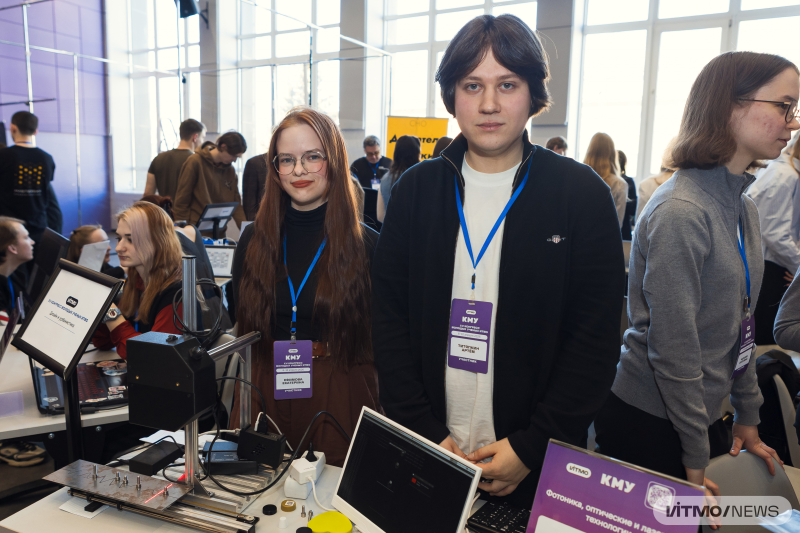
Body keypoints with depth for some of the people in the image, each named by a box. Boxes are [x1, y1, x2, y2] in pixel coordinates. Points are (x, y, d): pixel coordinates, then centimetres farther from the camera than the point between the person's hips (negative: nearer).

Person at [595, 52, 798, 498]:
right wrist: (696, 459, -14)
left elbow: (741, 325, 13)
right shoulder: (680, 213, -22)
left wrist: (748, 417, 15)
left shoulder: (744, 208, 6)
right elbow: (672, 347, -22)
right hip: (648, 422, -8)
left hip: (704, 413, 8)